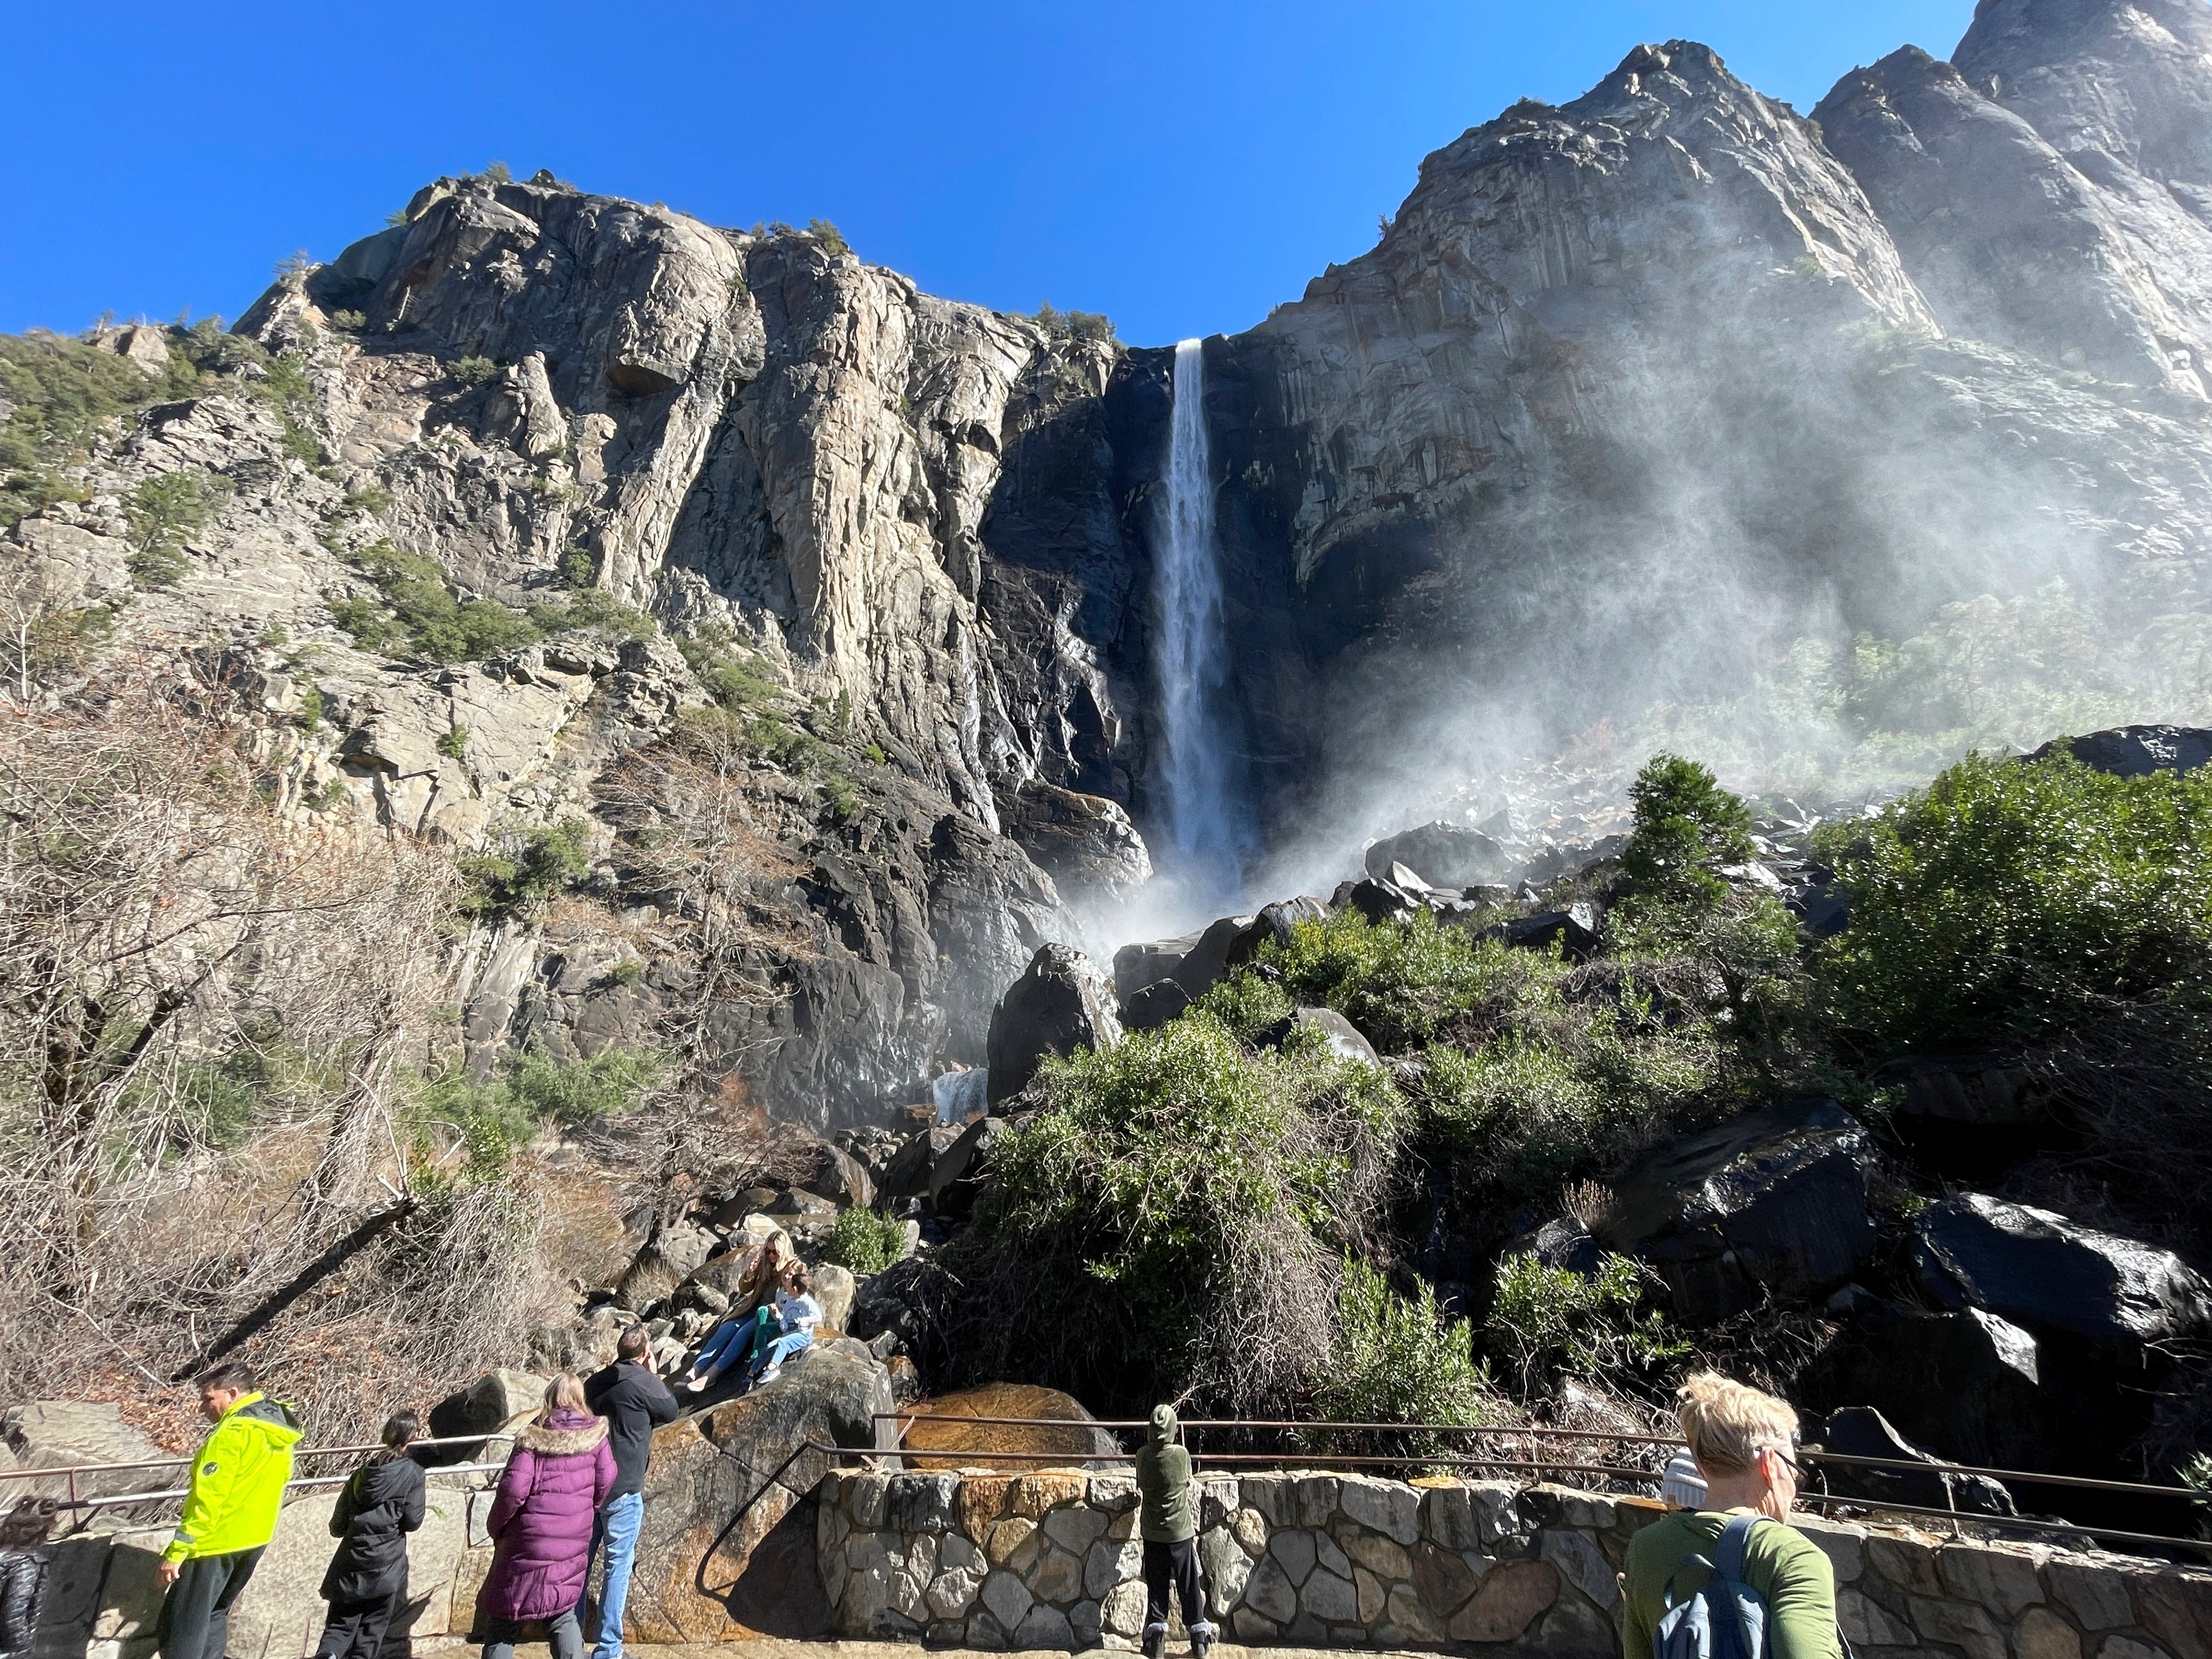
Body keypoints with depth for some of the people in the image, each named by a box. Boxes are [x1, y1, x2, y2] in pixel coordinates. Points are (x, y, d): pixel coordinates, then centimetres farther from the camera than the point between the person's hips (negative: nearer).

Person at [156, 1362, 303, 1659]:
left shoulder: (232, 1432, -20)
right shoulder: (278, 1430, 8)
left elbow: (207, 1500, -22)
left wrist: (177, 1552, -18)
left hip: (216, 1543, -9)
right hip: (255, 1540, 9)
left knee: (182, 1628, -1)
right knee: (214, 1615, 22)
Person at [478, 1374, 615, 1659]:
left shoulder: (534, 1436, -7)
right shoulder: (595, 1434, 0)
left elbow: (514, 1489, -13)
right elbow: (606, 1480, 0)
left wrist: (497, 1526, 4)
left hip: (530, 1540, -3)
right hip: (574, 1542, 3)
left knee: (505, 1614, 12)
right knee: (564, 1611, 16)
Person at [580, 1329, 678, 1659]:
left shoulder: (597, 1381, 7)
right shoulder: (644, 1381, -13)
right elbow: (671, 1411, 1)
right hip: (623, 1488, -7)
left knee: (582, 1560, 14)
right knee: (619, 1564, 2)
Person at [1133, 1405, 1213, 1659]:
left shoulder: (1143, 1456, -10)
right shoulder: (1181, 1454, -16)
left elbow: (1141, 1486, 7)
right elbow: (1188, 1484, 2)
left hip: (1152, 1533, 1)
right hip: (1181, 1532, -1)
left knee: (1156, 1587, 12)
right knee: (1189, 1587, 12)